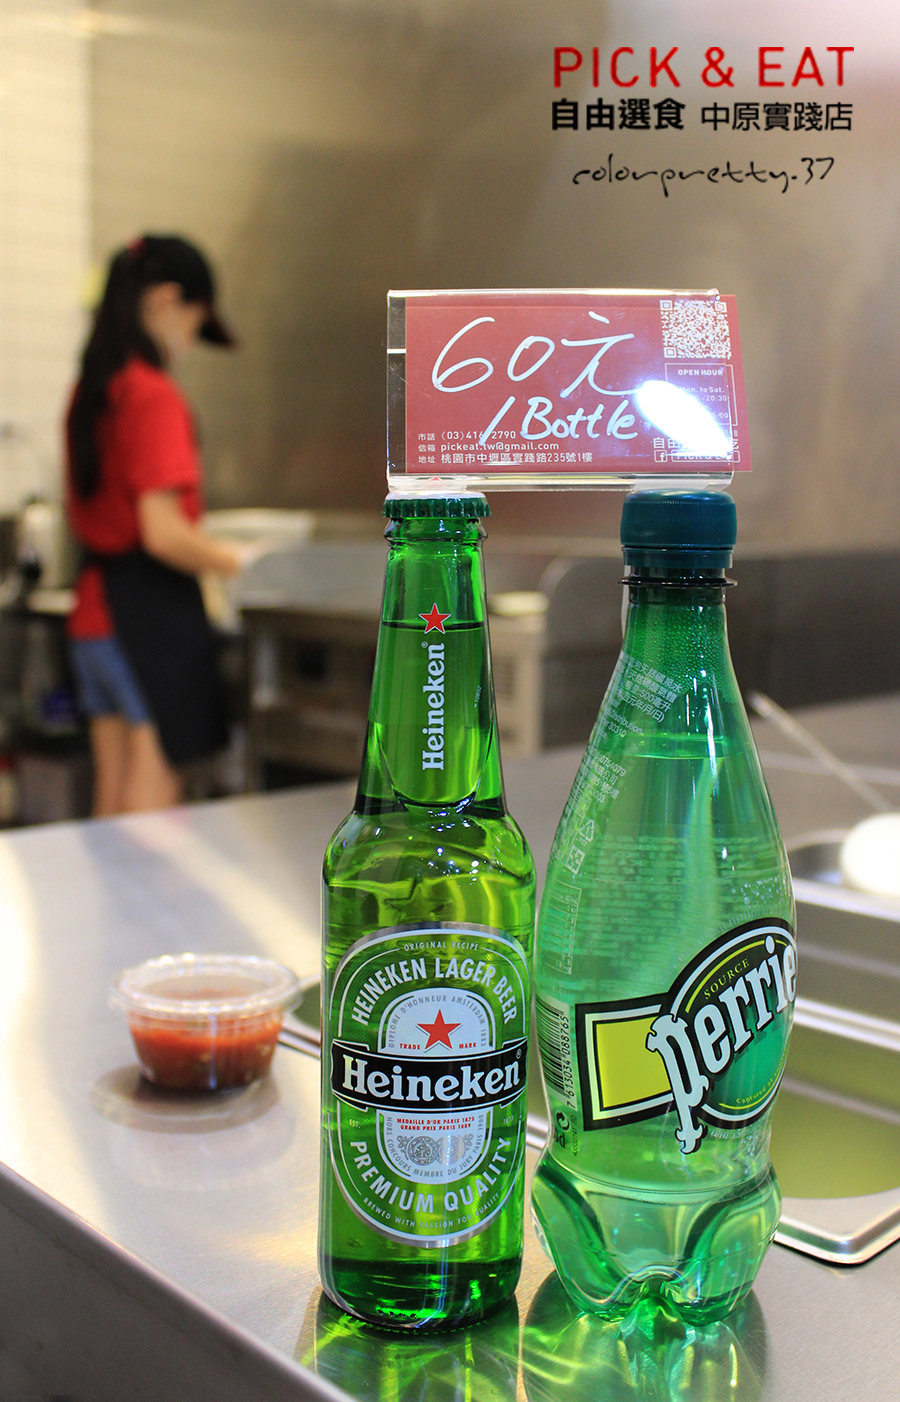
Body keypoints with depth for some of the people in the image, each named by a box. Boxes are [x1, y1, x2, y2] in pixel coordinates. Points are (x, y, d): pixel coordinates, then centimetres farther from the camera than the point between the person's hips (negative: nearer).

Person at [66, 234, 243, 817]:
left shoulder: (91, 390, 11)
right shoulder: (155, 395, -15)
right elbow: (162, 533, -22)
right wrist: (233, 561, -8)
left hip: (94, 611, 9)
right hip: (153, 614, -9)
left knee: (112, 805, 16)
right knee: (154, 812, -1)